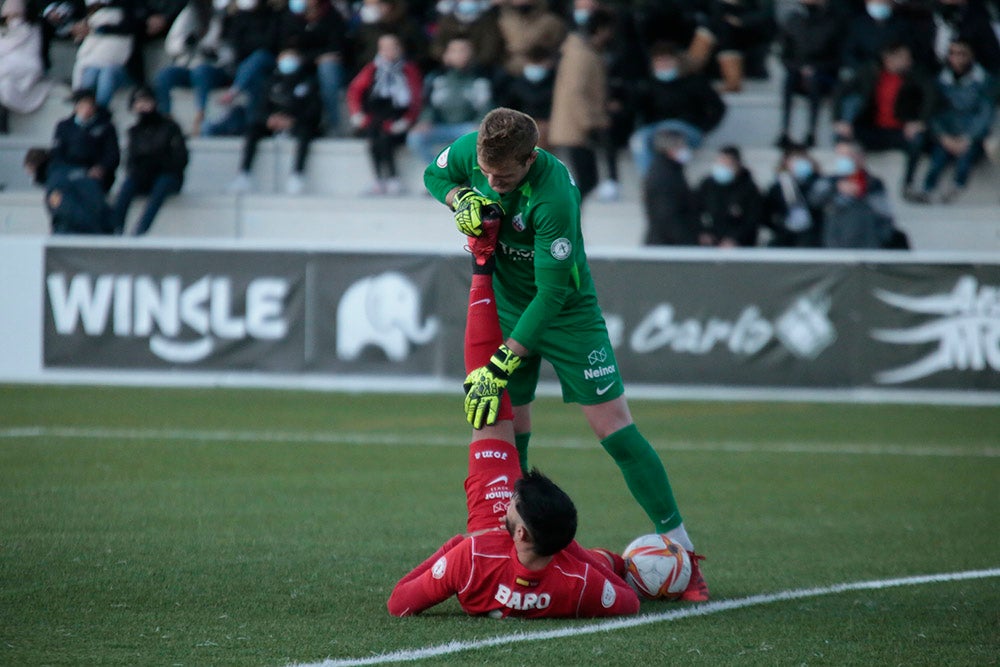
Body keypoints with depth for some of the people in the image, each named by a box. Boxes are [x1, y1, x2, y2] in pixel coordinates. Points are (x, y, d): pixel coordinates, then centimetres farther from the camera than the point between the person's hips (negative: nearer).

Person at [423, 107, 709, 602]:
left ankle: (681, 552, -1)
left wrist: (502, 366, -32)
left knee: (615, 429, -8)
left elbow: (552, 294, -32)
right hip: (504, 303, 5)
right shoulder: (472, 150, -17)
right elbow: (435, 174, 8)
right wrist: (461, 200, -16)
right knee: (508, 433, 2)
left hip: (565, 313, -5)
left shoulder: (553, 198, -35)